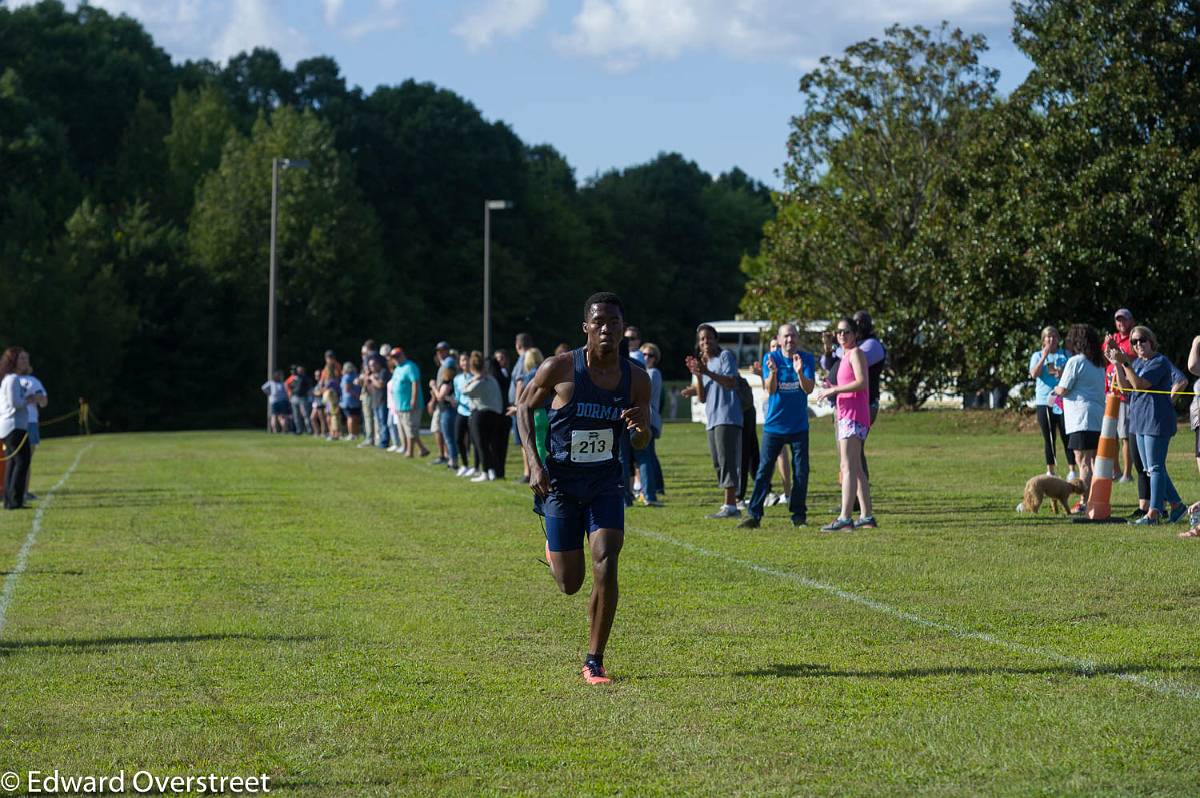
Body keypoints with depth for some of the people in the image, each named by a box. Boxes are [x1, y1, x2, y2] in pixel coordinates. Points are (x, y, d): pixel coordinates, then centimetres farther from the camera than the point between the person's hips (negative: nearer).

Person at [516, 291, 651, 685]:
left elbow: (641, 444, 4)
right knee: (569, 583, 4)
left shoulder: (636, 379, -5)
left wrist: (640, 427, -22)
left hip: (606, 483, 1)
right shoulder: (559, 368, -13)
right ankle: (554, 551, 43)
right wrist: (535, 464, -10)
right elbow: (524, 408, 1)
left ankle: (594, 661, -4)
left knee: (605, 567, -16)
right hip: (560, 483, -1)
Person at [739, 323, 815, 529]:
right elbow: (770, 390, -12)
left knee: (800, 472, 2)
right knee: (764, 470, -3)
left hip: (799, 425, 1)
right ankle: (753, 515, -3)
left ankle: (798, 514, 12)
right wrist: (773, 372, -31)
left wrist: (800, 372, -31)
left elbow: (809, 389, -12)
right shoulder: (770, 358, -4)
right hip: (774, 425, -1)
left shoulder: (806, 359, -2)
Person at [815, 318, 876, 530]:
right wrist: (833, 390, 14)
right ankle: (866, 516, 16)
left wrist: (834, 390, -18)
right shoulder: (846, 355, 21)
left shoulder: (856, 353, -7)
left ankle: (845, 517, -21)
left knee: (848, 467, -15)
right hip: (846, 415, 11)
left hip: (853, 415, -11)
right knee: (856, 468, 13)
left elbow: (862, 382, -20)